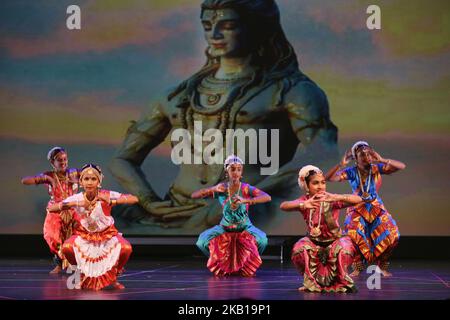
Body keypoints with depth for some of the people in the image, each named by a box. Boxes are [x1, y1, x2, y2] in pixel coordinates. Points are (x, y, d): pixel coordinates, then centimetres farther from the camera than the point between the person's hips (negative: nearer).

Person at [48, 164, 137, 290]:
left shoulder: (106, 195, -20)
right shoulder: (77, 198, -16)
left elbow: (134, 199, -28)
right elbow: (51, 208, -21)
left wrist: (111, 201, -39)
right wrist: (75, 204, -30)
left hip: (107, 234, -1)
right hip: (85, 235, 1)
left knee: (126, 248, -30)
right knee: (66, 248, -28)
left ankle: (113, 278, 3)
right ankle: (84, 276, 6)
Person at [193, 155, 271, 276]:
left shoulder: (246, 189, -18)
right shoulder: (220, 188, -12)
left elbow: (267, 197, -34)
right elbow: (194, 195, -13)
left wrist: (245, 200, -47)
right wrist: (213, 189, -30)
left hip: (245, 227, -2)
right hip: (225, 228, 2)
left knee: (262, 240, -30)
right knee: (202, 241, -21)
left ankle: (247, 263, 2)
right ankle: (221, 262, 10)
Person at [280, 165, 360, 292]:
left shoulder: (332, 200, -14)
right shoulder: (305, 201, -10)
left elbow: (358, 199, -28)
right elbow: (283, 206, -30)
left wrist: (337, 197, -46)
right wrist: (302, 205, -51)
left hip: (334, 241, -1)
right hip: (314, 243, 1)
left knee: (345, 247, -33)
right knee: (299, 249, -30)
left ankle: (342, 282, -7)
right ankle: (312, 282, -5)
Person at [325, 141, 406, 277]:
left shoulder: (376, 168, -6)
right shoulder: (351, 172, -8)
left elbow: (402, 166, -15)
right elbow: (329, 177, -19)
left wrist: (382, 160, -28)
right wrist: (341, 164, -33)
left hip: (375, 207, 1)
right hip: (357, 208, -1)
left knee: (391, 234, -16)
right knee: (353, 235, -27)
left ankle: (383, 265, 8)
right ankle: (357, 267, -4)